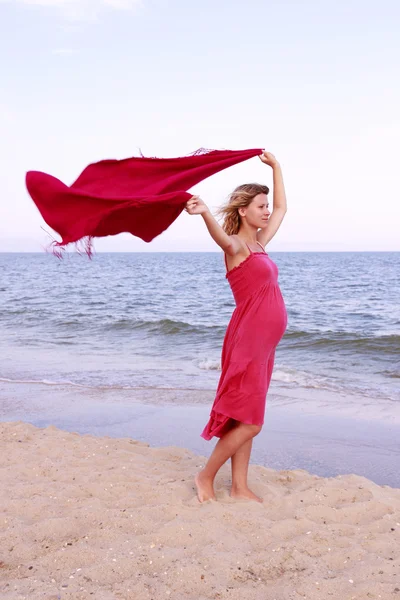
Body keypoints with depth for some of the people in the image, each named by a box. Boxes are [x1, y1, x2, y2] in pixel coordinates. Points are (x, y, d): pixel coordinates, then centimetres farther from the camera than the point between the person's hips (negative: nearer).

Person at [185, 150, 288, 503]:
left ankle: (240, 487, 18)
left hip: (263, 342, 8)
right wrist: (204, 213, -55)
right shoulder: (236, 245, -9)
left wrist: (276, 166, 31)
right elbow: (222, 237, -34)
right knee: (249, 423, -6)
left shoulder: (259, 243, 15)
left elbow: (282, 208, 29)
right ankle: (206, 476, 9)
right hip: (249, 340, -8)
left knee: (246, 420, 11)